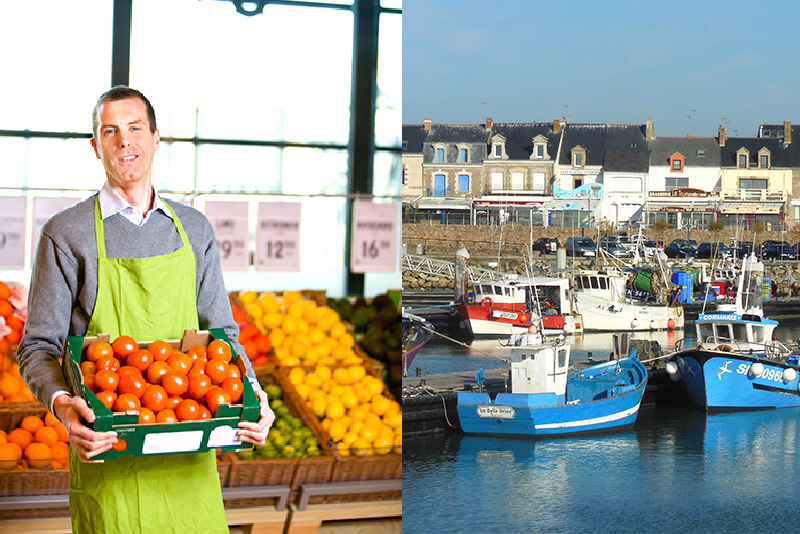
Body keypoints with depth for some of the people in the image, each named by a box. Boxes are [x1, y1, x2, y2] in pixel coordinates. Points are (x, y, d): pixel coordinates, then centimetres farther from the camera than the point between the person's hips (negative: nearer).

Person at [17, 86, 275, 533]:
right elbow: (38, 347, -1)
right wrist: (61, 403, -22)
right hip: (108, 453, -3)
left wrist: (252, 395, -4)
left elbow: (221, 331, 16)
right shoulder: (67, 234, 0)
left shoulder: (194, 229, 12)